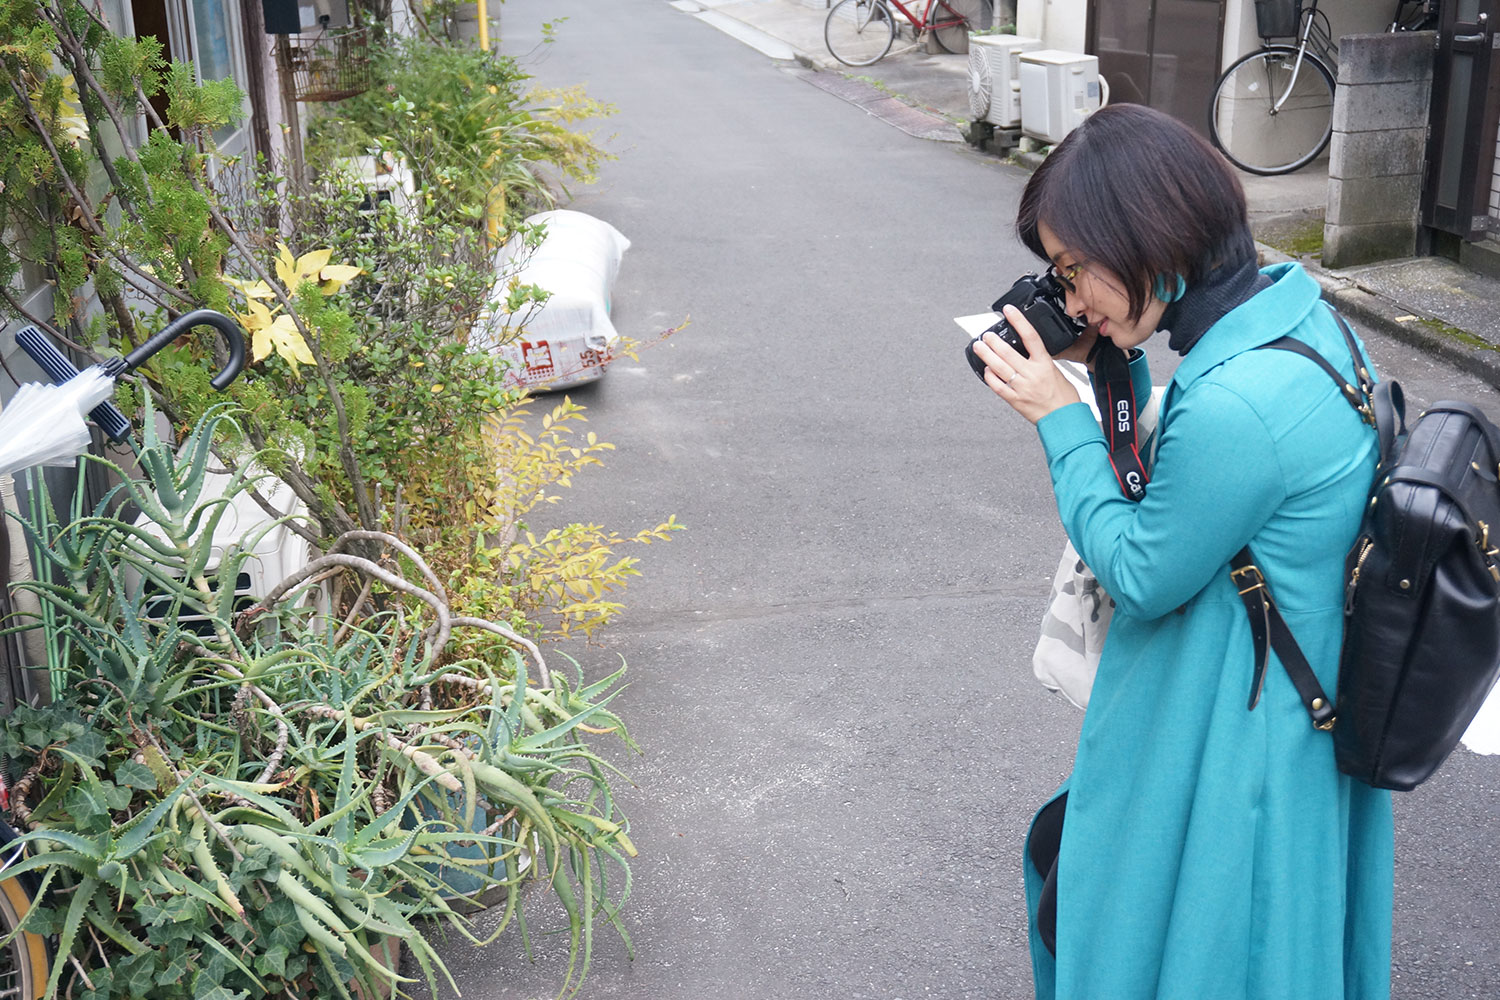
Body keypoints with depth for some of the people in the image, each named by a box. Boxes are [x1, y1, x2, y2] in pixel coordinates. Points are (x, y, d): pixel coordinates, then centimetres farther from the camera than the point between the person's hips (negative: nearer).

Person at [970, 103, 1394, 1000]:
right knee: (1063, 855, 27)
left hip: (1225, 749, -9)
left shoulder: (1236, 404, -34)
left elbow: (1139, 577, -18)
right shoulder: (1290, 310, -4)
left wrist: (1061, 420, -14)